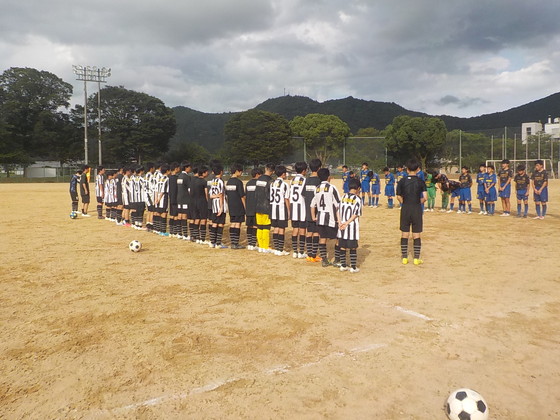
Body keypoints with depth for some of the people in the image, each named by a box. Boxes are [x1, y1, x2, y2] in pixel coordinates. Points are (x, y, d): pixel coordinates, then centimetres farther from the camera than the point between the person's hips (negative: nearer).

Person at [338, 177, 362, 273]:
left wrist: (340, 222, -5)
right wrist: (347, 223, -12)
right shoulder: (357, 199, -6)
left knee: (342, 246, 11)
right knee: (353, 247, 4)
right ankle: (353, 267, 8)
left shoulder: (343, 197, 6)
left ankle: (343, 265, 18)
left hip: (342, 226, 4)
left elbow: (338, 211, 1)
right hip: (352, 226, -4)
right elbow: (356, 214, -12)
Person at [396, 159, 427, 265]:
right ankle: (416, 259, 9)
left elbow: (398, 197, -3)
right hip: (417, 210, -1)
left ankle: (404, 258, 12)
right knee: (417, 235, 6)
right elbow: (425, 197, -10)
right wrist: (419, 202, 8)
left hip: (405, 209, 1)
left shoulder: (402, 181, -1)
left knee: (404, 234, 8)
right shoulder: (420, 182, -4)